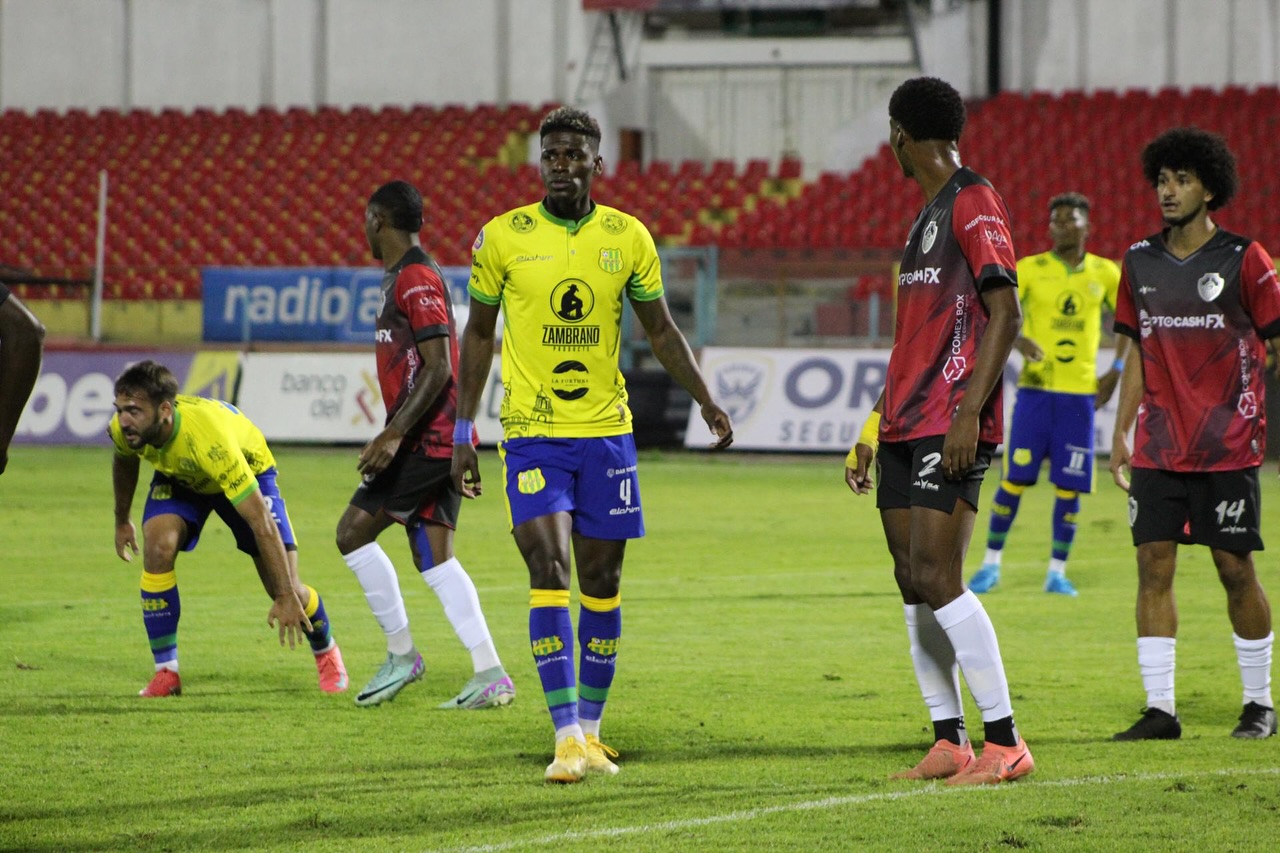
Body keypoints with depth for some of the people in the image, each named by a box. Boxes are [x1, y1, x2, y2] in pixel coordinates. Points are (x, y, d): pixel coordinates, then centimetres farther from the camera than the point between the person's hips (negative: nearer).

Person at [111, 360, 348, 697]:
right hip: (178, 477, 4)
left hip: (249, 470, -4)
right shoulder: (123, 429, -29)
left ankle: (326, 652, 28)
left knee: (285, 588, -6)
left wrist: (286, 597, -41)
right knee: (157, 547, -26)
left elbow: (261, 520, -42)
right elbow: (125, 460, 1)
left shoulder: (209, 440, -46)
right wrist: (121, 521, 14)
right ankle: (166, 672, -13)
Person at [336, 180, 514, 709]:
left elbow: (438, 368, -20)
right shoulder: (406, 277, 19)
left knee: (353, 531, -7)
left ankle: (401, 654, -1)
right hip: (437, 442, 10)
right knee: (434, 559, 5)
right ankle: (490, 677, -1)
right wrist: (394, 436, 27)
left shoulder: (416, 278, -13)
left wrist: (392, 436, -24)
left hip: (428, 440, -10)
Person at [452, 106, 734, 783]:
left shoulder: (628, 238, 3)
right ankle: (566, 735, -17)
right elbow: (477, 333, 7)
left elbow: (660, 329, 13)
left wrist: (705, 399, 3)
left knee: (602, 581, 6)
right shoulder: (503, 237, -2)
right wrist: (462, 430, 4)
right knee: (549, 571, -15)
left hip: (606, 433, 3)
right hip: (532, 434, -2)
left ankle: (590, 729, 19)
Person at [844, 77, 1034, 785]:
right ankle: (949, 744, 9)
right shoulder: (927, 215, 21)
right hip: (907, 426, 9)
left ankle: (1004, 743, -11)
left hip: (950, 429, -9)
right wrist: (873, 430, 25)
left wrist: (968, 413, -22)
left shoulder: (974, 203, -7)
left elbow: (1005, 313, -15)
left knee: (936, 578, -15)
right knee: (912, 585, 5)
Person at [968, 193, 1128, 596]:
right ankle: (991, 564, 9)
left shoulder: (1105, 273, 6)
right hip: (1035, 386, -2)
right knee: (1015, 478, -3)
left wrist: (1116, 369, 7)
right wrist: (1019, 340, -29)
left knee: (1069, 487, 0)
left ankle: (1057, 571, 9)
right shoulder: (1030, 269, -1)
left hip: (1081, 390, 2)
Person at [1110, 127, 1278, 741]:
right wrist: (1120, 432, 12)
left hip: (1227, 447, -4)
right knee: (1153, 564, -3)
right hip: (1158, 447, 4)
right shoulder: (1140, 262, 9)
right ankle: (1159, 708, -1)